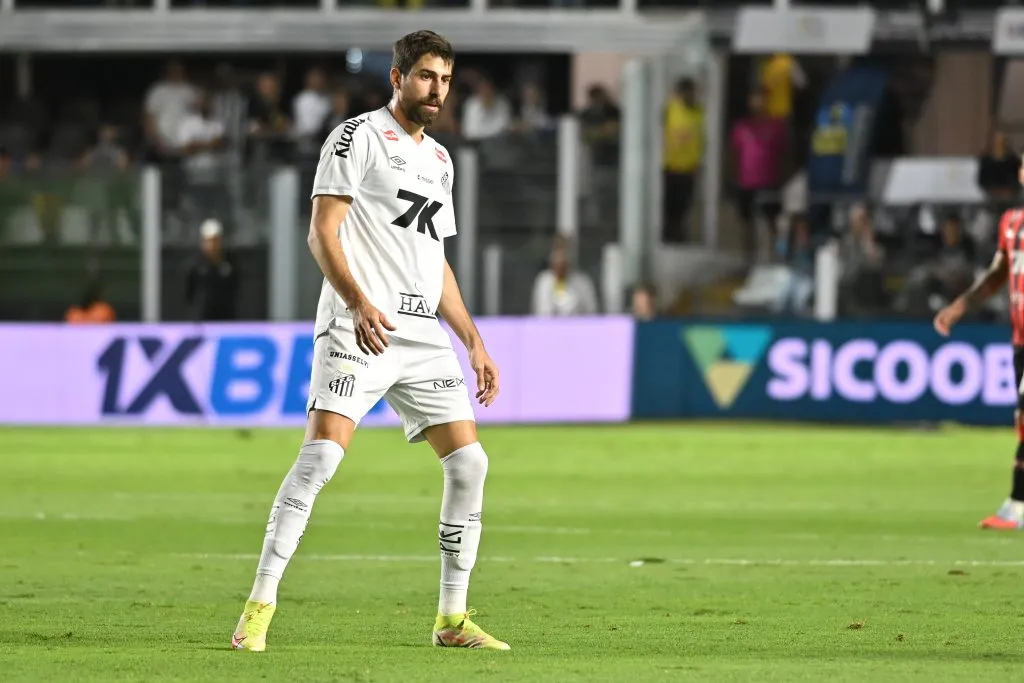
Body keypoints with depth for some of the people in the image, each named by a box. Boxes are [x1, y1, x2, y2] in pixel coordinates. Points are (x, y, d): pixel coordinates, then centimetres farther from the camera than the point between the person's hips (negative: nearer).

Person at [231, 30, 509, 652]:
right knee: (321, 455, -18)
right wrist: (359, 303, -23)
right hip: (359, 327, -7)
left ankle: (452, 618, 9)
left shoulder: (439, 159, 22)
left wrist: (474, 343, 21)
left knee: (469, 463, 0)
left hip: (424, 336, 7)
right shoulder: (358, 137, -1)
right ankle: (259, 610, -15)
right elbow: (322, 232, -9)